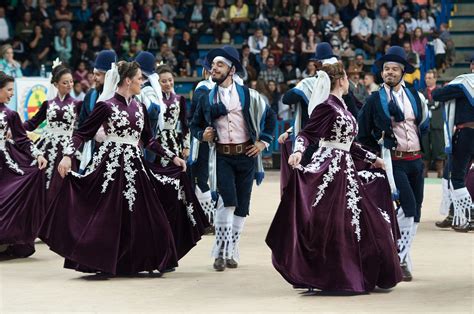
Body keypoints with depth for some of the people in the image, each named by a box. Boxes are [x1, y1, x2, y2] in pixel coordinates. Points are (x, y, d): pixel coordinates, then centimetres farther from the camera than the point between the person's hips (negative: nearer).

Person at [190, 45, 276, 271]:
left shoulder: (248, 95, 3)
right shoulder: (207, 99, 7)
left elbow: (270, 116, 13)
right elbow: (195, 125, 19)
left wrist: (263, 142, 7)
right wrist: (202, 134, -2)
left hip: (246, 154, 1)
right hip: (222, 157, -1)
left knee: (241, 206, 4)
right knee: (227, 201, -17)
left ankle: (231, 252, 15)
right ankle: (220, 253, -11)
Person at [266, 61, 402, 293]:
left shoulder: (341, 106, 16)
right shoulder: (327, 106, -11)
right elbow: (306, 133, -19)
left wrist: (372, 158, 27)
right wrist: (298, 151, -38)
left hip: (344, 168, 10)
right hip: (328, 167, -10)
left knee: (352, 222, 9)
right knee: (324, 224, -6)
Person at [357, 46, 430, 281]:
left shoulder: (413, 96, 9)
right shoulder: (375, 100, -3)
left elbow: (424, 123, 23)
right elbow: (362, 134, 3)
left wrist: (419, 145, 14)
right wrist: (380, 151, -2)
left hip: (416, 160, 5)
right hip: (394, 162, -5)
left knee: (415, 212, 6)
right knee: (407, 207, -19)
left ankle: (401, 258, 16)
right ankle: (400, 260, -9)